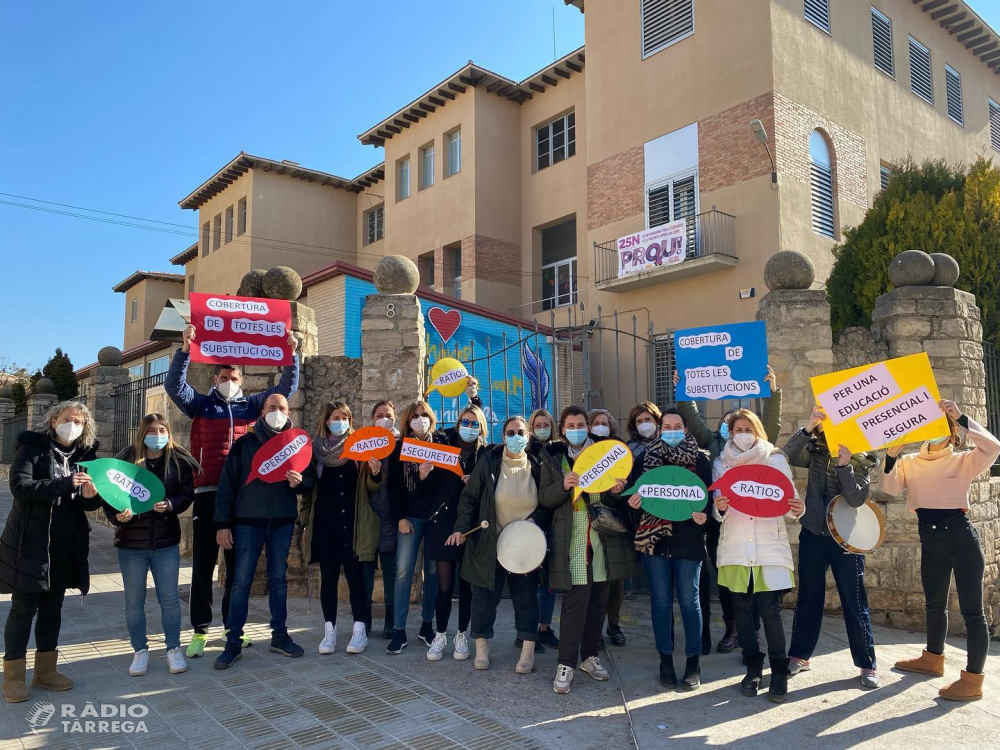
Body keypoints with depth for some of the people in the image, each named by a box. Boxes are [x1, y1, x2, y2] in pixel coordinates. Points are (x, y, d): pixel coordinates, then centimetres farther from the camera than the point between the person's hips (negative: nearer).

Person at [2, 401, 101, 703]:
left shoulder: (85, 455, 6)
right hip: (30, 541, -5)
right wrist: (65, 484, -30)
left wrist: (90, 496, -13)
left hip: (67, 543, 5)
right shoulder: (32, 449, -7)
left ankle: (45, 670, 25)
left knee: (53, 606, 13)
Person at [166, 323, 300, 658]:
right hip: (207, 494, -2)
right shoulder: (201, 404, 5)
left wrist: (291, 354, -5)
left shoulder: (251, 405, 9)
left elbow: (287, 388, 7)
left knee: (238, 564, 10)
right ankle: (200, 631, 14)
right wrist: (185, 349, -22)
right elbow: (174, 385, -10)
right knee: (203, 565, 4)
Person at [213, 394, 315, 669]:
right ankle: (233, 642, 10)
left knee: (278, 579, 11)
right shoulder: (244, 444, -1)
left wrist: (299, 482, -16)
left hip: (283, 522, 2)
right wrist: (223, 524, -7)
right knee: (241, 581, 0)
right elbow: (227, 484, -2)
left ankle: (279, 636, 22)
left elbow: (311, 479, 8)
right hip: (248, 522, -2)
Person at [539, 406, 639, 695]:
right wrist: (563, 485, -19)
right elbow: (544, 498, -1)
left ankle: (590, 656, 25)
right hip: (571, 538, -3)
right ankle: (566, 664, 4)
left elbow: (617, 498, 10)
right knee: (575, 600, -8)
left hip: (604, 537, 3)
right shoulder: (552, 458, 5)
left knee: (598, 599, 9)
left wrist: (617, 490, -14)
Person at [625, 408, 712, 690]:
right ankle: (665, 659, 20)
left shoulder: (700, 459, 4)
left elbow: (709, 495, 1)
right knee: (661, 600, 8)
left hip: (688, 537, -1)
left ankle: (693, 660, 18)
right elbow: (633, 489, 6)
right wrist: (633, 501, -16)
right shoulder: (646, 457, 8)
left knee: (689, 600, 4)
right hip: (653, 537, 1)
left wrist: (704, 514, -18)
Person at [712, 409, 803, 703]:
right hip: (736, 546, 2)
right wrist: (719, 509, -15)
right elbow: (718, 512, 8)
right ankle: (753, 668, 21)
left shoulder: (776, 459, 6)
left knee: (769, 609, -7)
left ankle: (779, 672, 8)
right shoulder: (721, 464, 9)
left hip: (770, 545, -2)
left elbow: (788, 500, 4)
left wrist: (797, 509, -18)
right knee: (742, 608, 6)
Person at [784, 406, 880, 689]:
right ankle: (799, 655, 21)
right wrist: (808, 427, -31)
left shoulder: (860, 459, -4)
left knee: (854, 602, 3)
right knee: (808, 598, 11)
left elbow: (857, 499, -16)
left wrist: (844, 464, -25)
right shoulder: (815, 452, 1)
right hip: (813, 535, 2)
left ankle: (867, 664, 16)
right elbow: (790, 455, -20)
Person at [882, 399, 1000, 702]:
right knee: (934, 604, 20)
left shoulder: (964, 461, -1)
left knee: (971, 608, -1)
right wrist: (892, 454, -20)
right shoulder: (910, 462, 7)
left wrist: (960, 417, -23)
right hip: (930, 540, 5)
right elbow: (890, 487, -7)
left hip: (960, 535, -5)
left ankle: (973, 679, 5)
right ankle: (933, 659, 38)